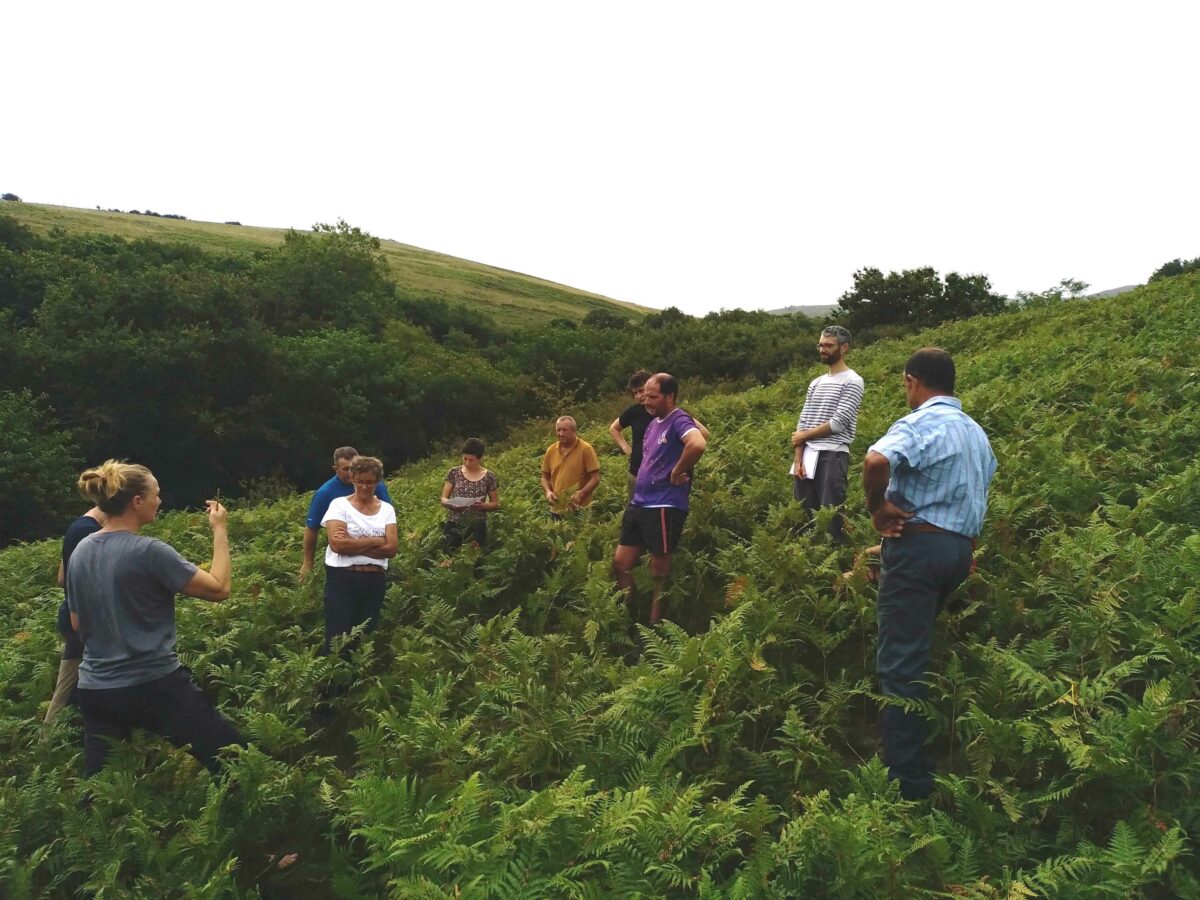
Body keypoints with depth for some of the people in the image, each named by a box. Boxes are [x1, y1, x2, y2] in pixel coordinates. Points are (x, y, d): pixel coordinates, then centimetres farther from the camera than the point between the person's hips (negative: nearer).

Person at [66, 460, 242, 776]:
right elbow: (219, 588, -13)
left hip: (94, 690, 7)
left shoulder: (80, 552, 4)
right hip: (154, 685, -7)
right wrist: (220, 530, -4)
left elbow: (77, 624, 14)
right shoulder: (149, 552, -17)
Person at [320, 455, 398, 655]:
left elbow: (391, 548, -4)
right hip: (343, 579, -3)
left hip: (375, 581, 3)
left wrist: (353, 544, -11)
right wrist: (375, 541, -8)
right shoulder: (339, 504, -1)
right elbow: (337, 543, -15)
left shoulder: (386, 509, 8)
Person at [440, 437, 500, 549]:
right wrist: (452, 504, -15)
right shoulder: (454, 473, 3)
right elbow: (443, 499, 7)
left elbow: (496, 504, 6)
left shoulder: (489, 477, 0)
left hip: (477, 526, -1)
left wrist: (482, 505, -14)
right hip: (453, 524, 1)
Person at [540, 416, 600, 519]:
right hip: (556, 510, 4)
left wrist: (580, 494, -22)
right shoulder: (551, 450, 7)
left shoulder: (585, 449, -7)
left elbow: (595, 478, -9)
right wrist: (548, 491, -4)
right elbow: (545, 477, 16)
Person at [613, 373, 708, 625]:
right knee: (620, 563, 13)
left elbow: (698, 444, -35)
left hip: (664, 507, -10)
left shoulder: (679, 420, -14)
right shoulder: (653, 424, 15)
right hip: (638, 504, 10)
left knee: (659, 573, 3)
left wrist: (677, 473, -22)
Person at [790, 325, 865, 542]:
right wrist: (798, 458, 0)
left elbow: (838, 423, -12)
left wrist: (804, 436, -1)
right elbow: (802, 423, 11)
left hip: (834, 456, -6)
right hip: (808, 455, 7)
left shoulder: (852, 381, -4)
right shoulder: (815, 383, 17)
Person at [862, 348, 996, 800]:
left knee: (900, 664, -5)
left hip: (917, 546, -9)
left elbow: (876, 461, -34)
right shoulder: (977, 432, 16)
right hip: (961, 548, 9)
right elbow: (984, 483, 27)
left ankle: (908, 783, -1)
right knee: (919, 652, 23)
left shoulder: (920, 424, -14)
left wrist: (878, 508, -18)